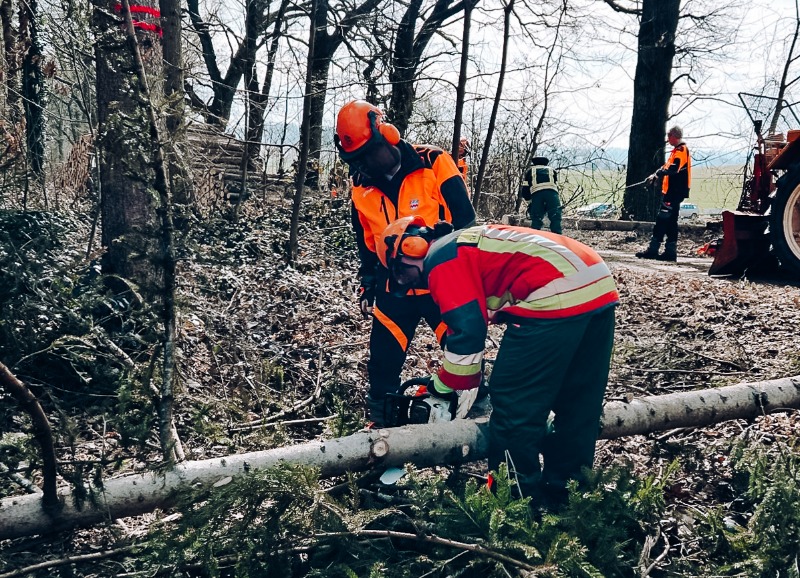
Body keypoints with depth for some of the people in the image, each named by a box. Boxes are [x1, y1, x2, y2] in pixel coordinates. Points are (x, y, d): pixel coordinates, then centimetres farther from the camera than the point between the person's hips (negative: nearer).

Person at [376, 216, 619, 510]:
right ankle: (564, 492, 32)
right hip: (597, 285, 10)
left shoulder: (440, 259, 1)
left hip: (559, 296, -10)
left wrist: (442, 389, 8)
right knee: (579, 404, 18)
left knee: (513, 404, 2)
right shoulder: (464, 244, 29)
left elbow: (466, 331, -7)